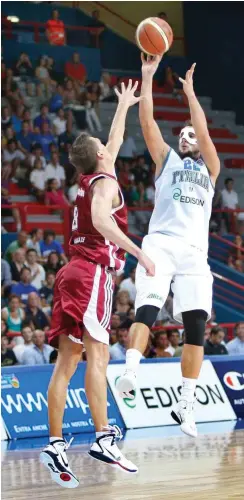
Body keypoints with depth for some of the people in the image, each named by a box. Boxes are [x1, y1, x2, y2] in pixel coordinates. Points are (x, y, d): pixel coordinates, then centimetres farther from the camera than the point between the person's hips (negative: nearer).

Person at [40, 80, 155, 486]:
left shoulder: (89, 181, 21)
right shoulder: (105, 182, -4)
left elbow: (116, 141, 39)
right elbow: (100, 219, -26)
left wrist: (124, 105, 51)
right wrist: (137, 251, -30)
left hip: (72, 274, 9)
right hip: (92, 274, -9)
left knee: (67, 361, 2)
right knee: (97, 355, -16)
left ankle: (55, 444, -3)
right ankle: (104, 438, -25)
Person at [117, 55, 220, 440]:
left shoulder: (210, 168, 22)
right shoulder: (166, 160, 21)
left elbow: (204, 131, 7)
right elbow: (147, 121, 10)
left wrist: (189, 91, 8)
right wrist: (148, 76, 6)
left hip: (195, 252, 2)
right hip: (160, 244, -1)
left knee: (196, 328, -5)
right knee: (146, 310, -23)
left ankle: (185, 405, -1)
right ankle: (130, 373, -36)